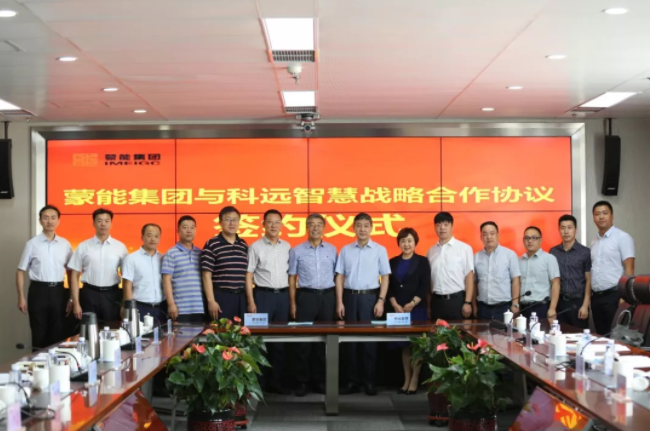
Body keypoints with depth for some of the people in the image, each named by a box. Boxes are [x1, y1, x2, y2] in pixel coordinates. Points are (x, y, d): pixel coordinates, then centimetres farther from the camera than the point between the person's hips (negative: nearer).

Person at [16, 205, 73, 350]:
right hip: (38, 291, -2)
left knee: (58, 333, 7)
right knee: (39, 333, 3)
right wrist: (21, 297, -5)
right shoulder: (32, 244, -2)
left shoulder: (65, 244, 6)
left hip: (58, 291, 2)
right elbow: (21, 271, 1)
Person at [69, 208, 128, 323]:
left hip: (112, 295, 0)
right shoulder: (83, 246, 3)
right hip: (89, 294, 0)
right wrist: (76, 303, -3)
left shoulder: (120, 247, 3)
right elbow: (75, 275, 3)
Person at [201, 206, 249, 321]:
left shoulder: (243, 245, 12)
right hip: (221, 297, -5)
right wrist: (211, 301, -12)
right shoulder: (212, 245, -4)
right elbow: (207, 275, -7)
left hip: (241, 297, 5)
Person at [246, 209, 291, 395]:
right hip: (263, 295, -3)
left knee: (280, 339, 6)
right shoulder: (256, 247, -2)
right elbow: (248, 275, -3)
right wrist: (251, 302, -9)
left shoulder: (286, 247, 9)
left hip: (283, 295, 4)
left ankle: (276, 381, 14)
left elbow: (290, 274, 12)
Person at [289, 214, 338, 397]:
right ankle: (303, 381, 6)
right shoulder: (297, 251, 2)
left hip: (327, 297, 2)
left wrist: (337, 301, 4)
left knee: (325, 340, 6)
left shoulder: (332, 250, 8)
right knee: (303, 340, -1)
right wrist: (293, 303, -1)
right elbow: (292, 278, 4)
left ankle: (320, 380, 15)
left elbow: (336, 276, 10)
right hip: (306, 296, -2)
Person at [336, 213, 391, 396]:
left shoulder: (379, 250, 1)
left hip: (370, 297, -2)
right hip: (350, 296, 2)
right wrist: (339, 302, 0)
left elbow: (385, 277, 2)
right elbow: (340, 277, 7)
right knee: (350, 339, 5)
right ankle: (352, 381, 11)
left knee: (370, 340, 1)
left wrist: (380, 301, -7)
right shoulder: (346, 250, 6)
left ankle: (370, 381, 9)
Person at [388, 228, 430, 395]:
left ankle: (414, 381, 2)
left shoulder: (422, 261, 2)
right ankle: (406, 380, 10)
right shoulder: (393, 262, 11)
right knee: (404, 345, 5)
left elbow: (425, 286, -5)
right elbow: (389, 286, 7)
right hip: (398, 309, 3)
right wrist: (395, 305, -7)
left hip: (417, 308, -3)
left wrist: (412, 304, -13)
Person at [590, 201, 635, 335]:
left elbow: (629, 268, -10)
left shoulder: (622, 237, -5)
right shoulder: (594, 241, 15)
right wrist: (590, 293, 11)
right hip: (596, 297, 6)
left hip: (614, 295, -6)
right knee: (601, 335, 10)